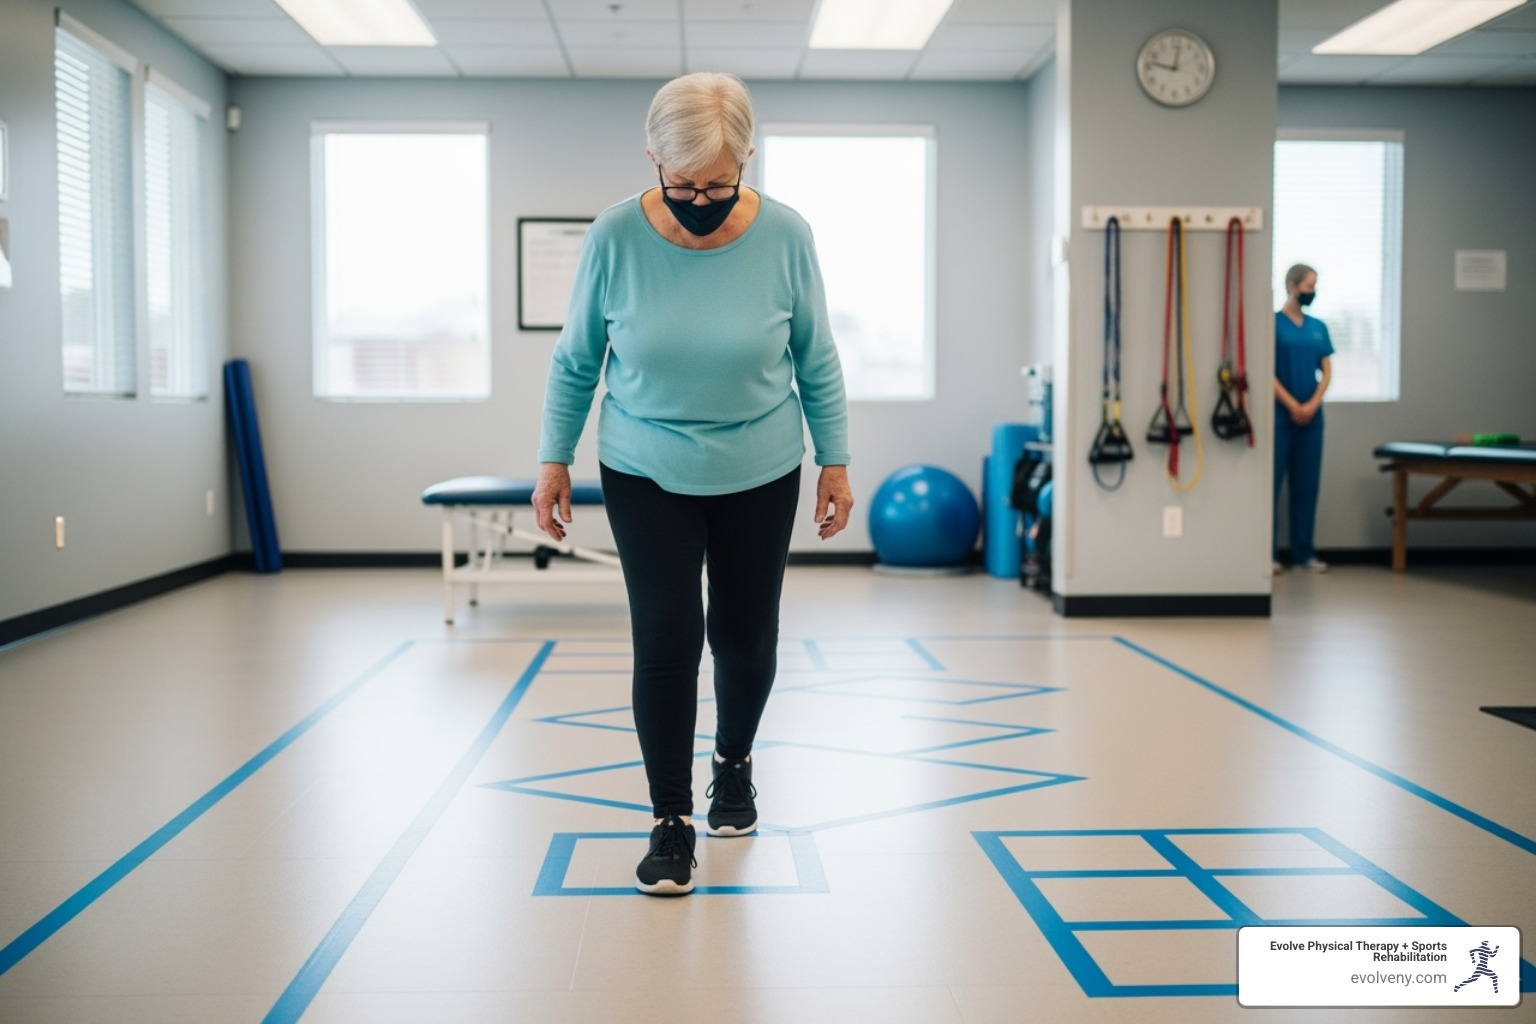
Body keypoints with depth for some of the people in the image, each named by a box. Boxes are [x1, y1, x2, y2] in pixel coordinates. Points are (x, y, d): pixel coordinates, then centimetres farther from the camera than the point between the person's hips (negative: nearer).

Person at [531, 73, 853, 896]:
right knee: (665, 639, -6)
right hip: (646, 476, -1)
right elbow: (574, 360, -3)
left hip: (759, 476, 1)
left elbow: (817, 362, -2)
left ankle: (734, 764, 37)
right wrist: (554, 460, -3)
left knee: (745, 634, 10)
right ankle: (670, 820, 7)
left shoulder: (785, 236, -14)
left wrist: (835, 461, -1)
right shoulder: (615, 238, -15)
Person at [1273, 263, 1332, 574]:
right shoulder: (1273, 324, -4)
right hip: (1280, 416, -5)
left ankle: (1304, 552, 14)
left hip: (1311, 417, 5)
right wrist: (1292, 405, -12)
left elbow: (1326, 370, 9)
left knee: (1307, 486, 8)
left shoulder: (1318, 327, 11)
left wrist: (1313, 404, -6)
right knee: (1272, 483, -3)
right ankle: (1269, 552, 1)